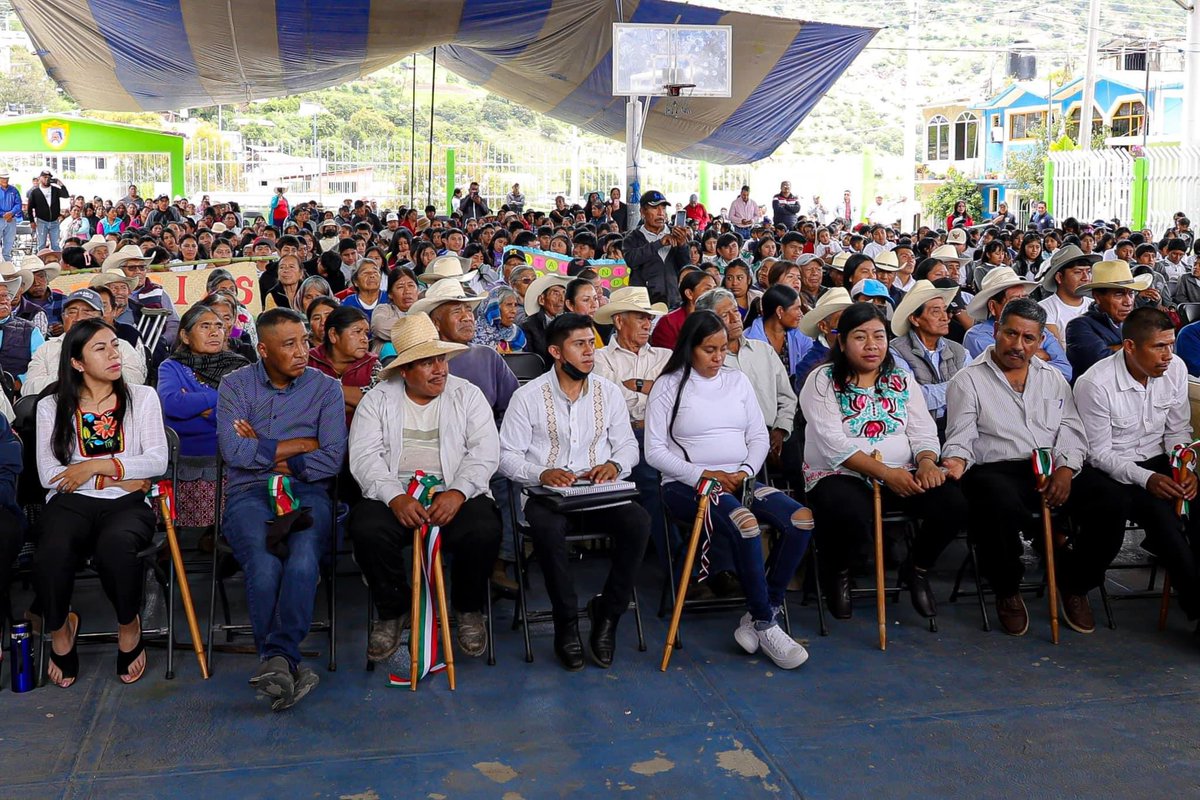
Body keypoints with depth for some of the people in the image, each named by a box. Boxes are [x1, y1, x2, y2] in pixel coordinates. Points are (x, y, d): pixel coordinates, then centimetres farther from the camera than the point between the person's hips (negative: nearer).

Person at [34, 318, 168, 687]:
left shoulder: (142, 397, 12)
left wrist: (96, 466, -7)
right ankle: (59, 630, -4)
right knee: (54, 553, -34)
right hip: (71, 502, 0)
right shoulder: (52, 406, 12)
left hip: (126, 503, 0)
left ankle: (129, 627, -8)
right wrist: (115, 476, -7)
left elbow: (158, 461, 1)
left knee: (116, 545, -36)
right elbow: (48, 475, -1)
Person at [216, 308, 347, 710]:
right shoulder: (235, 385, 11)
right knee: (264, 563, -31)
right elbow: (233, 451, -5)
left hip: (308, 491, 0)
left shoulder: (326, 388, 11)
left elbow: (331, 459, -1)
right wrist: (303, 444, -2)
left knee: (303, 558, -33)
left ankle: (275, 659, -30)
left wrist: (263, 451, -1)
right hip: (248, 493, 0)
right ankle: (285, 663, -27)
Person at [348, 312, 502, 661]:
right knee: (366, 530, -30)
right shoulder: (378, 400, 9)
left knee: (483, 532, -30)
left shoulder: (467, 395, 9)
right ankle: (393, 610, -2)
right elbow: (364, 457, -3)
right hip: (394, 494, 1)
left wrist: (458, 493, -20)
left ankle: (468, 609, 0)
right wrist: (395, 498, -21)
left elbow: (485, 452, -1)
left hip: (457, 493, 0)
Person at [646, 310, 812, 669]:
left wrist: (745, 471, -6)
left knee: (801, 518, -20)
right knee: (745, 523, -35)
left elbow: (759, 437, 14)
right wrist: (704, 474, -15)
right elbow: (655, 450, -5)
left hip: (739, 480, 5)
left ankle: (759, 616, -13)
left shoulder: (738, 380, 14)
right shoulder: (669, 386, 0)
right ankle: (765, 626, -20)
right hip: (687, 484, -5)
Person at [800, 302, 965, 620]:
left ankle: (917, 569, 8)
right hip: (840, 475, -4)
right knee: (851, 518, -38)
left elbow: (923, 432, 7)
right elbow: (834, 443, -13)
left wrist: (926, 462, -17)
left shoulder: (902, 380, 14)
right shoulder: (822, 382, -2)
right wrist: (885, 472, -23)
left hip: (902, 476, 5)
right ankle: (837, 573, 0)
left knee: (953, 503, -22)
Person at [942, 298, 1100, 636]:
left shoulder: (1053, 378, 21)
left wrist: (1066, 469, -7)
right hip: (997, 471, -4)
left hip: (1054, 471, 5)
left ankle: (1073, 583, 3)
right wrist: (957, 460, -25)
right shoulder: (968, 380, 7)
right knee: (1002, 503, -40)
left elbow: (1072, 432, 14)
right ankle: (1007, 590, -11)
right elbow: (961, 438, -1)